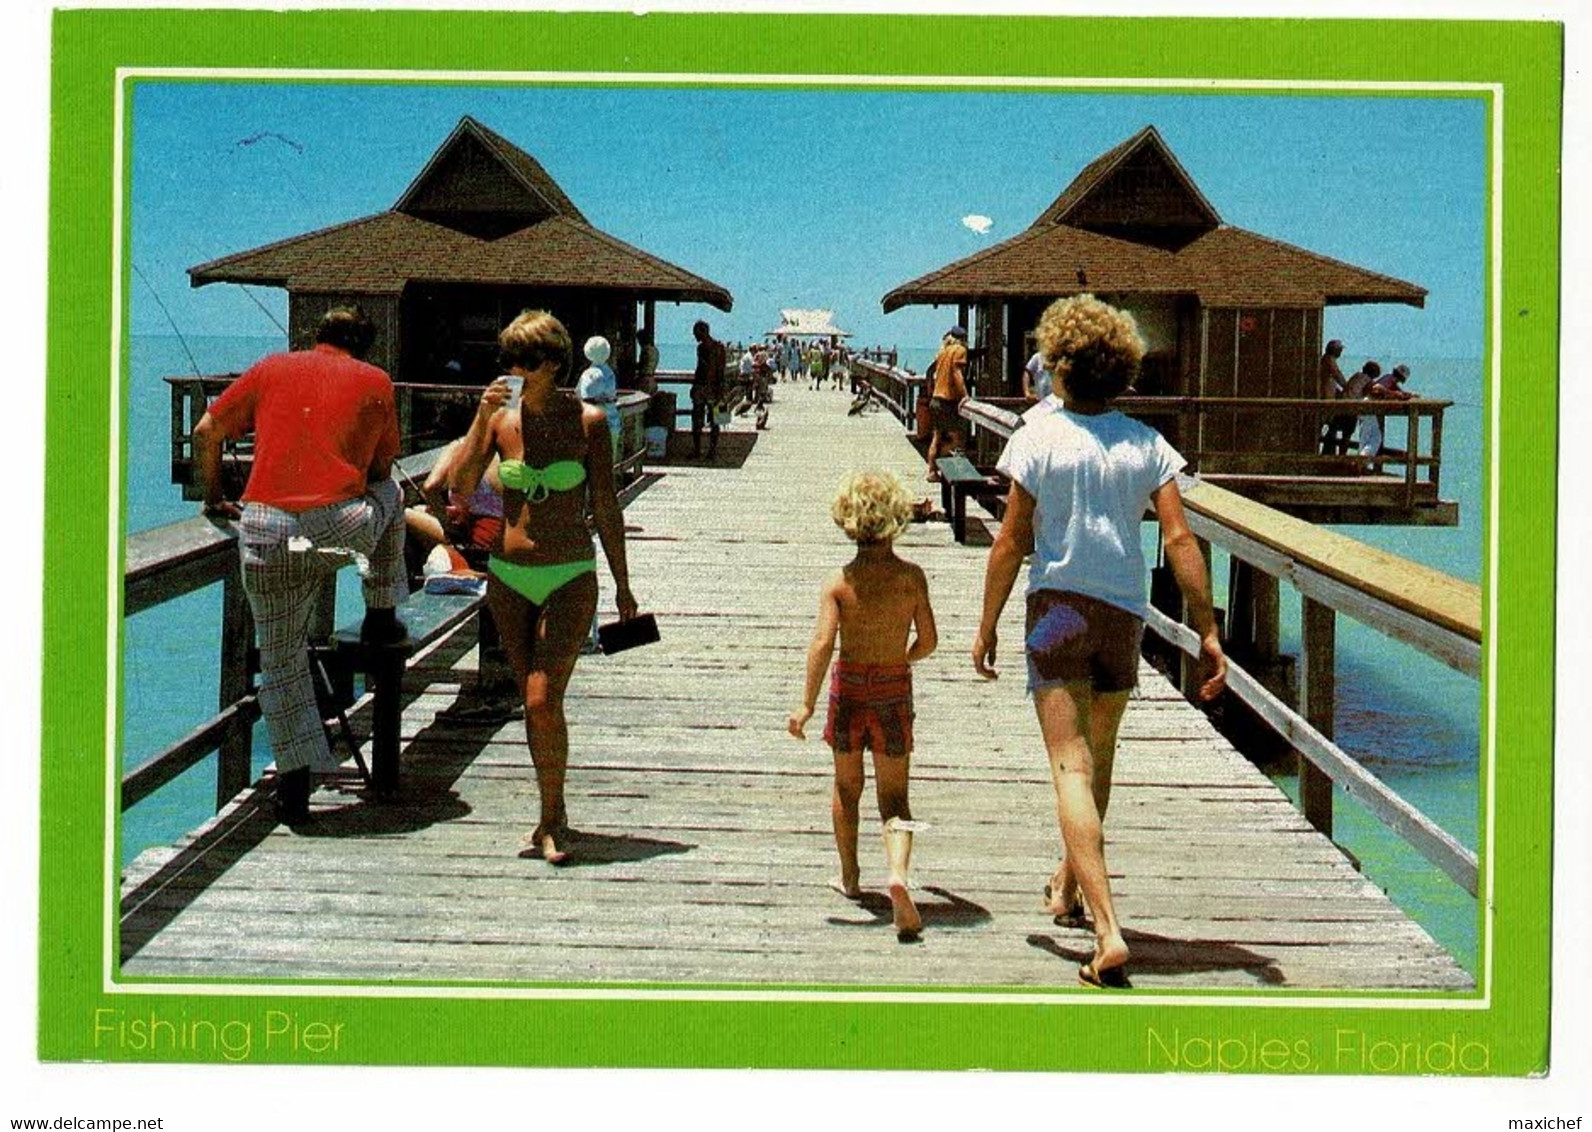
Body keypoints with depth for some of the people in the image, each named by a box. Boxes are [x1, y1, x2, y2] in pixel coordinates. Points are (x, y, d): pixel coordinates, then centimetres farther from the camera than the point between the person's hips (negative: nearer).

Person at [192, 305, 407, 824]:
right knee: (390, 492, 33)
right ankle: (381, 615, 37)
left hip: (266, 530, 1)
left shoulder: (272, 368, 17)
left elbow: (205, 432, 18)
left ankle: (295, 782, 6)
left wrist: (214, 498, 30)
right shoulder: (376, 382, 14)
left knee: (280, 659, 11)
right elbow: (383, 465, 22)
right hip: (344, 526, -1)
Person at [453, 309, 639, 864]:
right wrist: (482, 417, -14)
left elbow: (605, 509, 2)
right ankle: (554, 814, 25)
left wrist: (622, 586, 4)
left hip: (570, 578, -3)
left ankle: (550, 819, 1)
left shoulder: (587, 421, -3)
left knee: (543, 701, -14)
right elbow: (461, 487, -7)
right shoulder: (501, 418, 3)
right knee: (533, 704, 11)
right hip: (509, 578, 3)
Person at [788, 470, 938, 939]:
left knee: (846, 788, 20)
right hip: (894, 690, 0)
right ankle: (898, 874, -23)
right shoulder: (912, 577, -7)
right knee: (894, 797, 3)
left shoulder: (839, 582, -10)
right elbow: (928, 640, -1)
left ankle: (849, 877, 32)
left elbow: (822, 642, -18)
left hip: (849, 688, 0)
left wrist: (807, 704, -16)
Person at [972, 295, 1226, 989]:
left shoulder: (1038, 438, -6)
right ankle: (1070, 884, 43)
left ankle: (1108, 931, -20)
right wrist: (1207, 633, -2)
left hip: (1057, 610, -4)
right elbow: (1179, 541, -4)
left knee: (1071, 770, -7)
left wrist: (987, 627, 3)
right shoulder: (1147, 444, 2)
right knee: (1097, 761, 22)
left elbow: (1010, 543, -6)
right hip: (1124, 616, 4)